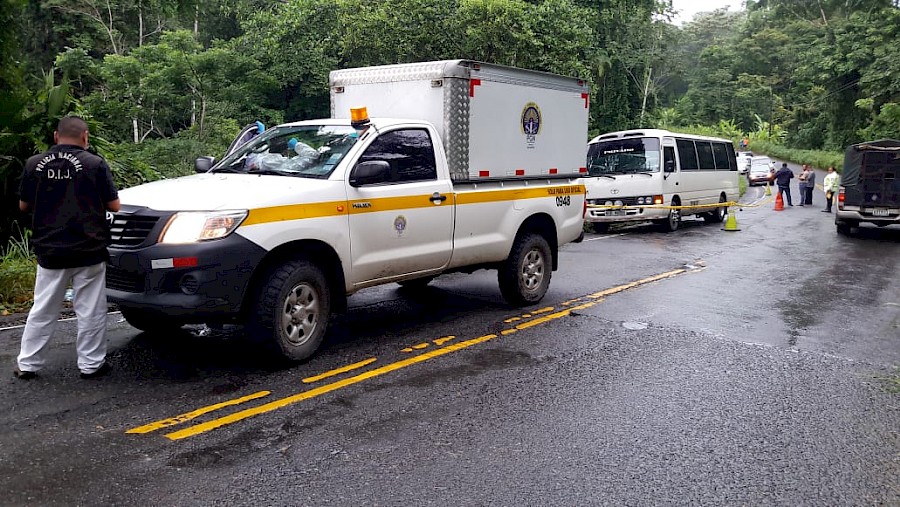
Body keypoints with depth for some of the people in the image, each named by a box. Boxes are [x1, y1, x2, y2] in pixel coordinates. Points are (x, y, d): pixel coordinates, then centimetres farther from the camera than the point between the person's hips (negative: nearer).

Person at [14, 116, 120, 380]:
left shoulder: (34, 164, 1)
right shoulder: (94, 163, -8)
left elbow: (24, 205, 9)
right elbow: (113, 205, -4)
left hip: (49, 251, 3)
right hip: (88, 251, -3)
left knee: (42, 310, 14)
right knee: (90, 311, 6)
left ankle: (27, 364, 20)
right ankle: (91, 364, 12)